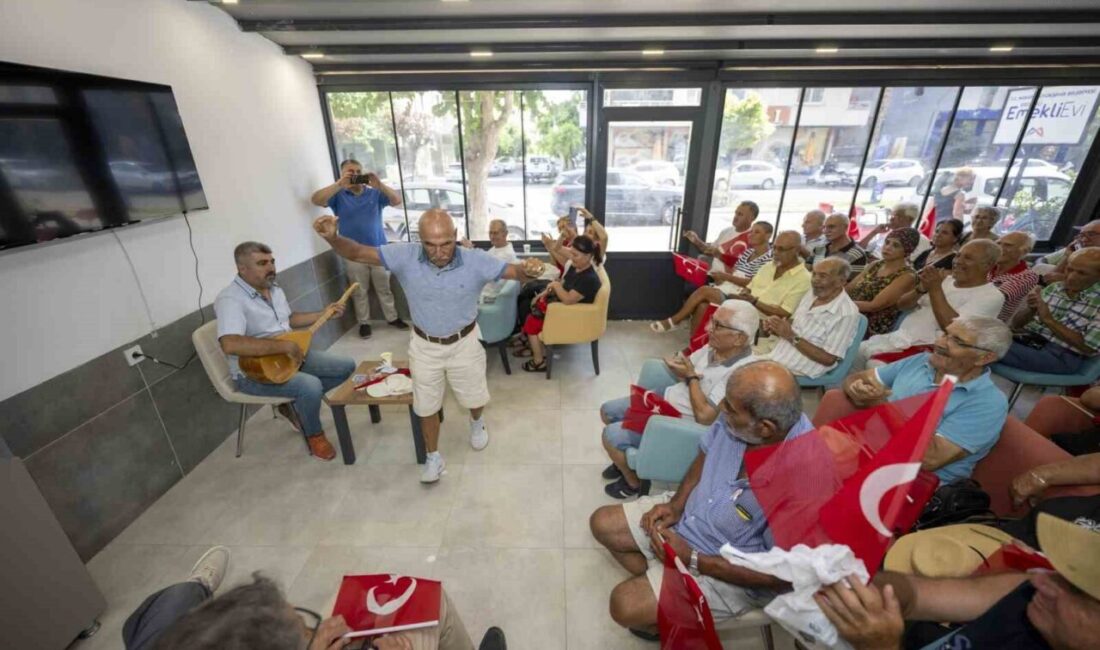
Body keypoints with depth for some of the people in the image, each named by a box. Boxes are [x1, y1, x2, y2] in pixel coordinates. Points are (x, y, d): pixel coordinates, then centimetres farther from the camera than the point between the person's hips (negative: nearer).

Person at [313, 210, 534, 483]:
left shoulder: (476, 261, -23)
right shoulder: (405, 256, -20)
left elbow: (516, 272, -18)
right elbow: (356, 252, -15)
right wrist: (333, 237, -36)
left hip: (464, 343, -1)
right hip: (424, 345, 1)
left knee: (474, 397, 20)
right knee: (427, 406, 16)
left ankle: (476, 423, 58)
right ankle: (433, 457, 41)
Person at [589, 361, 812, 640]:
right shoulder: (739, 416, -20)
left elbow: (781, 574, -24)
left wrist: (692, 559, -21)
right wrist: (676, 504, -10)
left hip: (731, 569, -5)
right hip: (690, 513, 6)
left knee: (626, 605, -13)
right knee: (602, 524, 6)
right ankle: (655, 580, 24)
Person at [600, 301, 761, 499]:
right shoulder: (715, 346, -4)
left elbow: (704, 417, -32)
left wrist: (691, 377, -21)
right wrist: (679, 368, -15)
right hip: (664, 400, 9)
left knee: (611, 435, -13)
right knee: (607, 411, 12)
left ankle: (634, 483, 15)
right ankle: (627, 461, 34)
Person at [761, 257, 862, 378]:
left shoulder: (846, 314, -20)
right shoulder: (812, 292, 2)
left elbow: (828, 359, -20)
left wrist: (791, 336, -24)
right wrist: (776, 326, -8)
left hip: (796, 365, -7)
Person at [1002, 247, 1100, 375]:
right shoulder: (1053, 288, 12)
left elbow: (1088, 347, -8)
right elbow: (1016, 323, 11)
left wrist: (1049, 320, -15)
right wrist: (1031, 310, -11)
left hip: (1063, 355, -5)